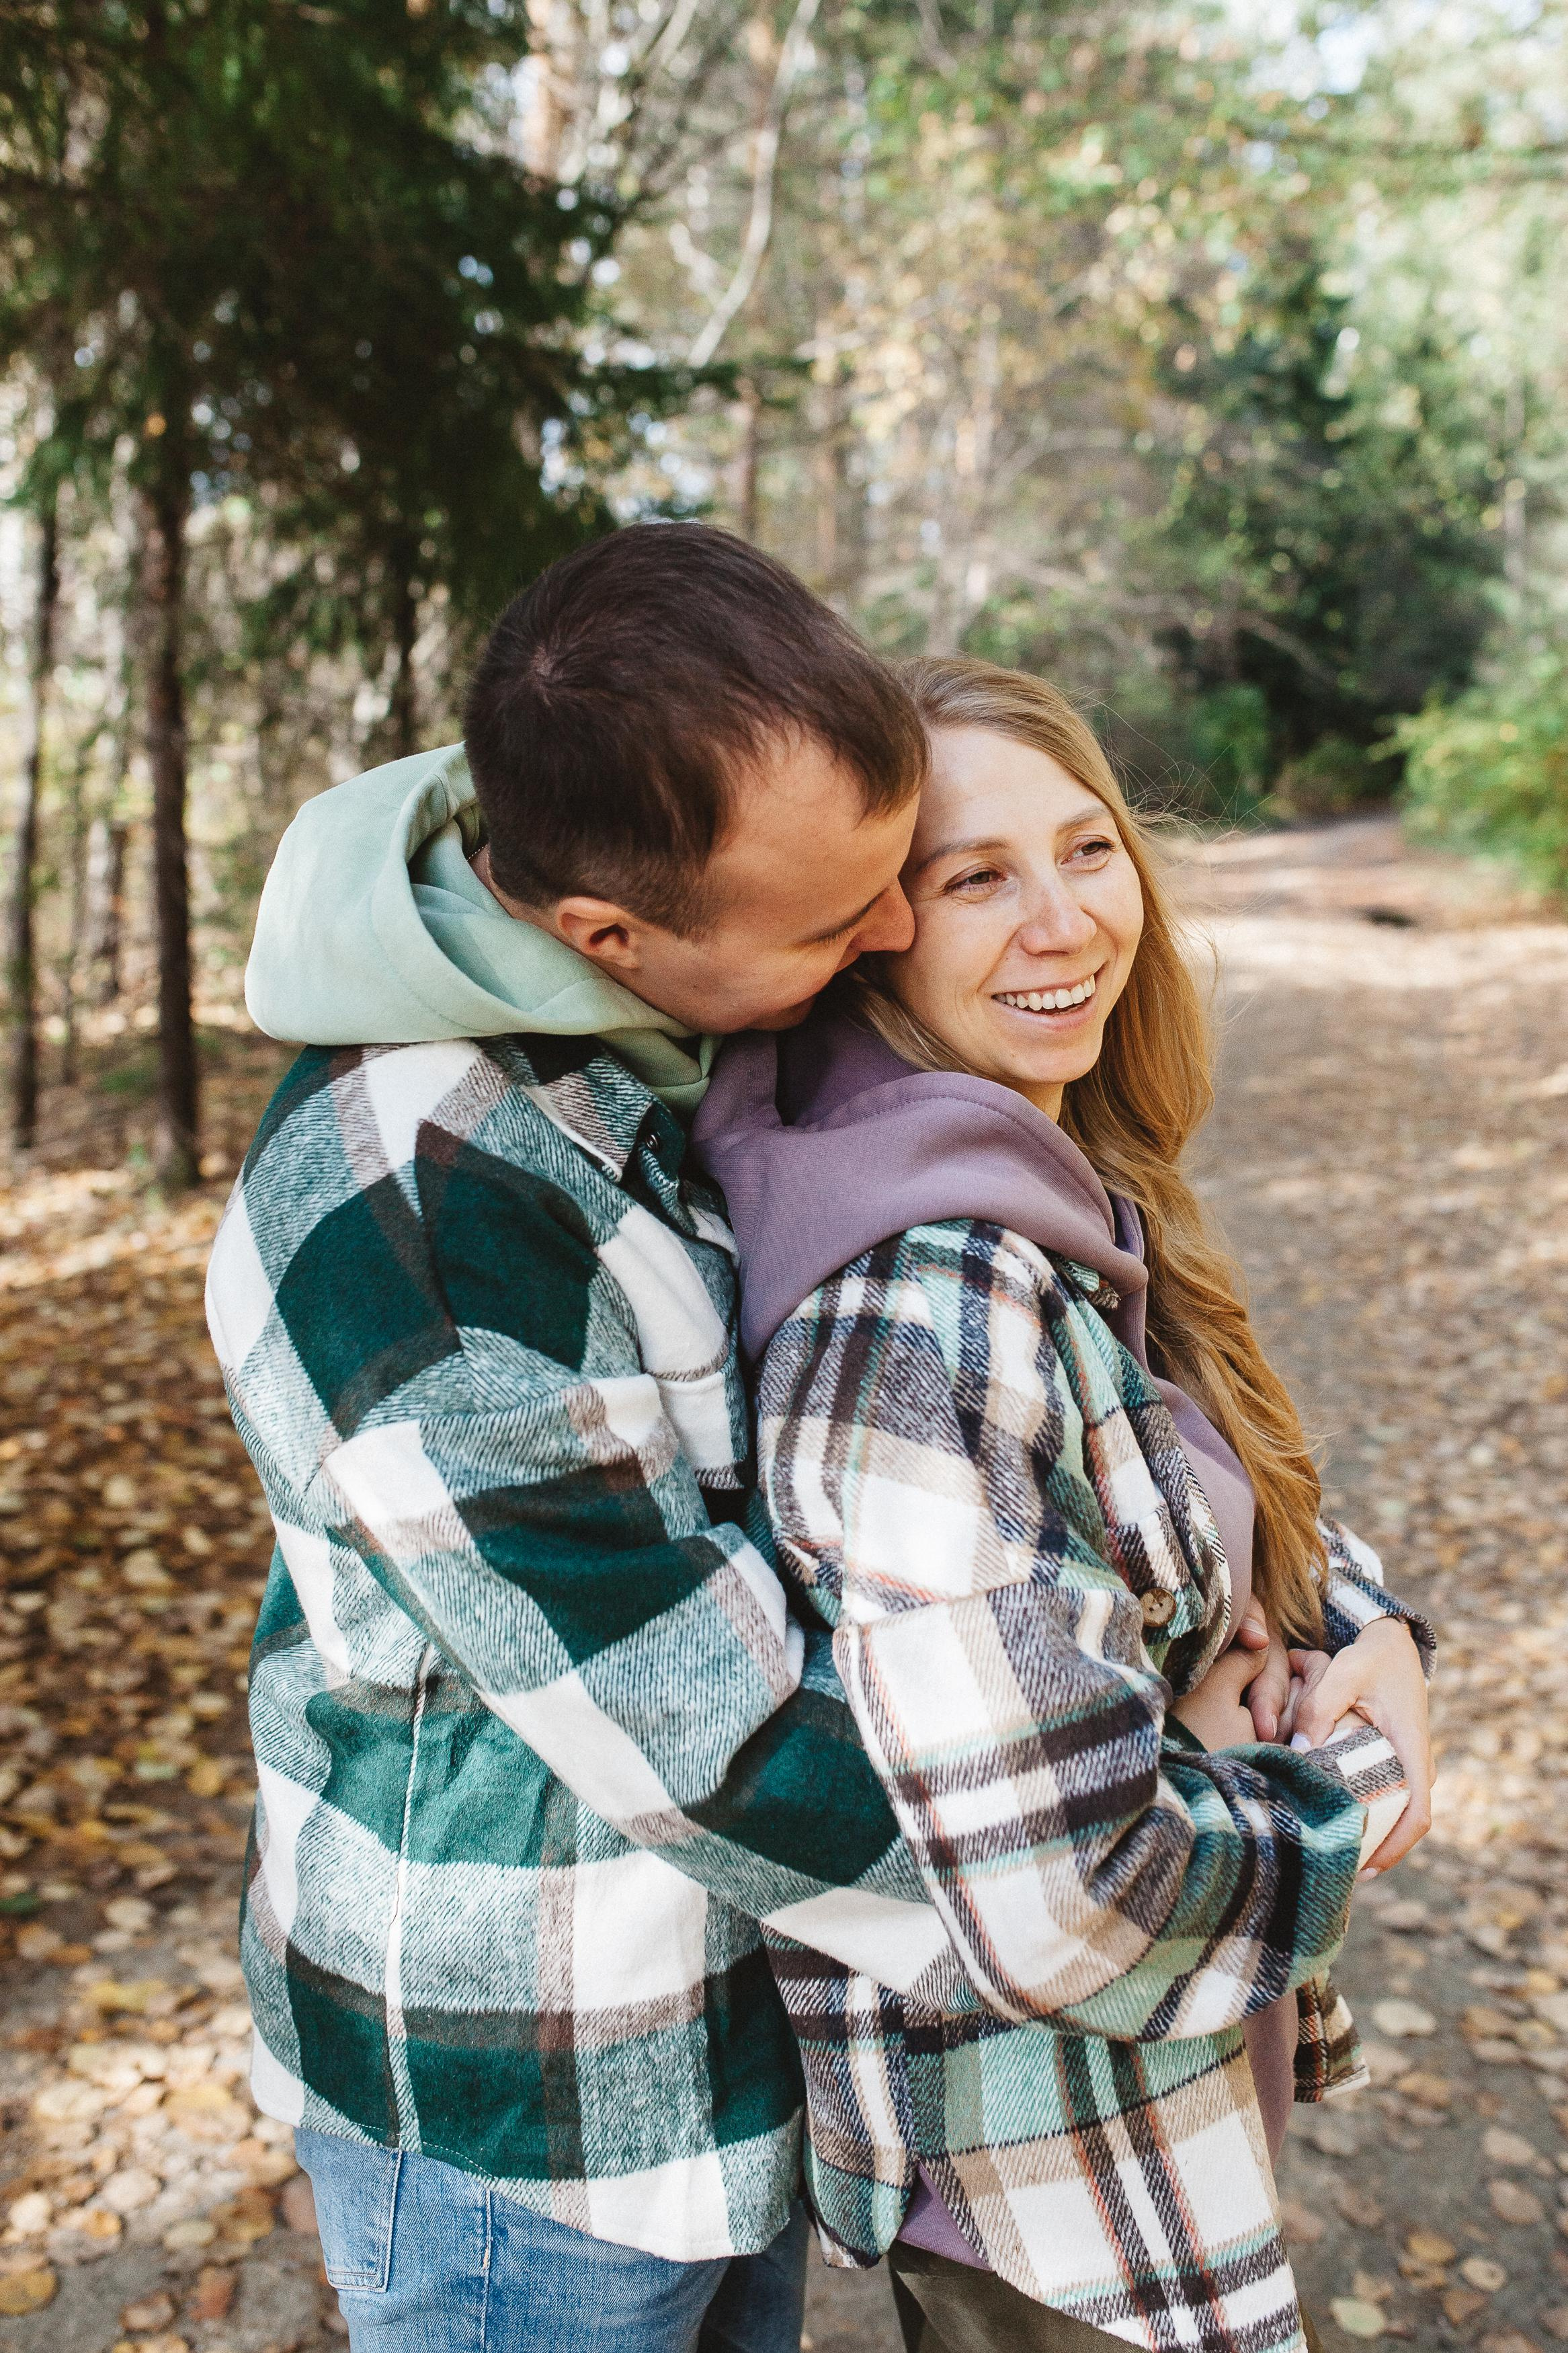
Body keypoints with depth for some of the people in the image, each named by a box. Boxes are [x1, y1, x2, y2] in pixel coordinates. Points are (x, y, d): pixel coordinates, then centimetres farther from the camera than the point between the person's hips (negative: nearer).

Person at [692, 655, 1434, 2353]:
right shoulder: (927, 1305, -33)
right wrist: (1349, 1785, -16)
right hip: (1040, 2158, -8)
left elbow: (1236, 1509, 10)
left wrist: (1371, 1637, -10)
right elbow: (1067, 1907, -33)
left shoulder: (1074, 1204, -4)